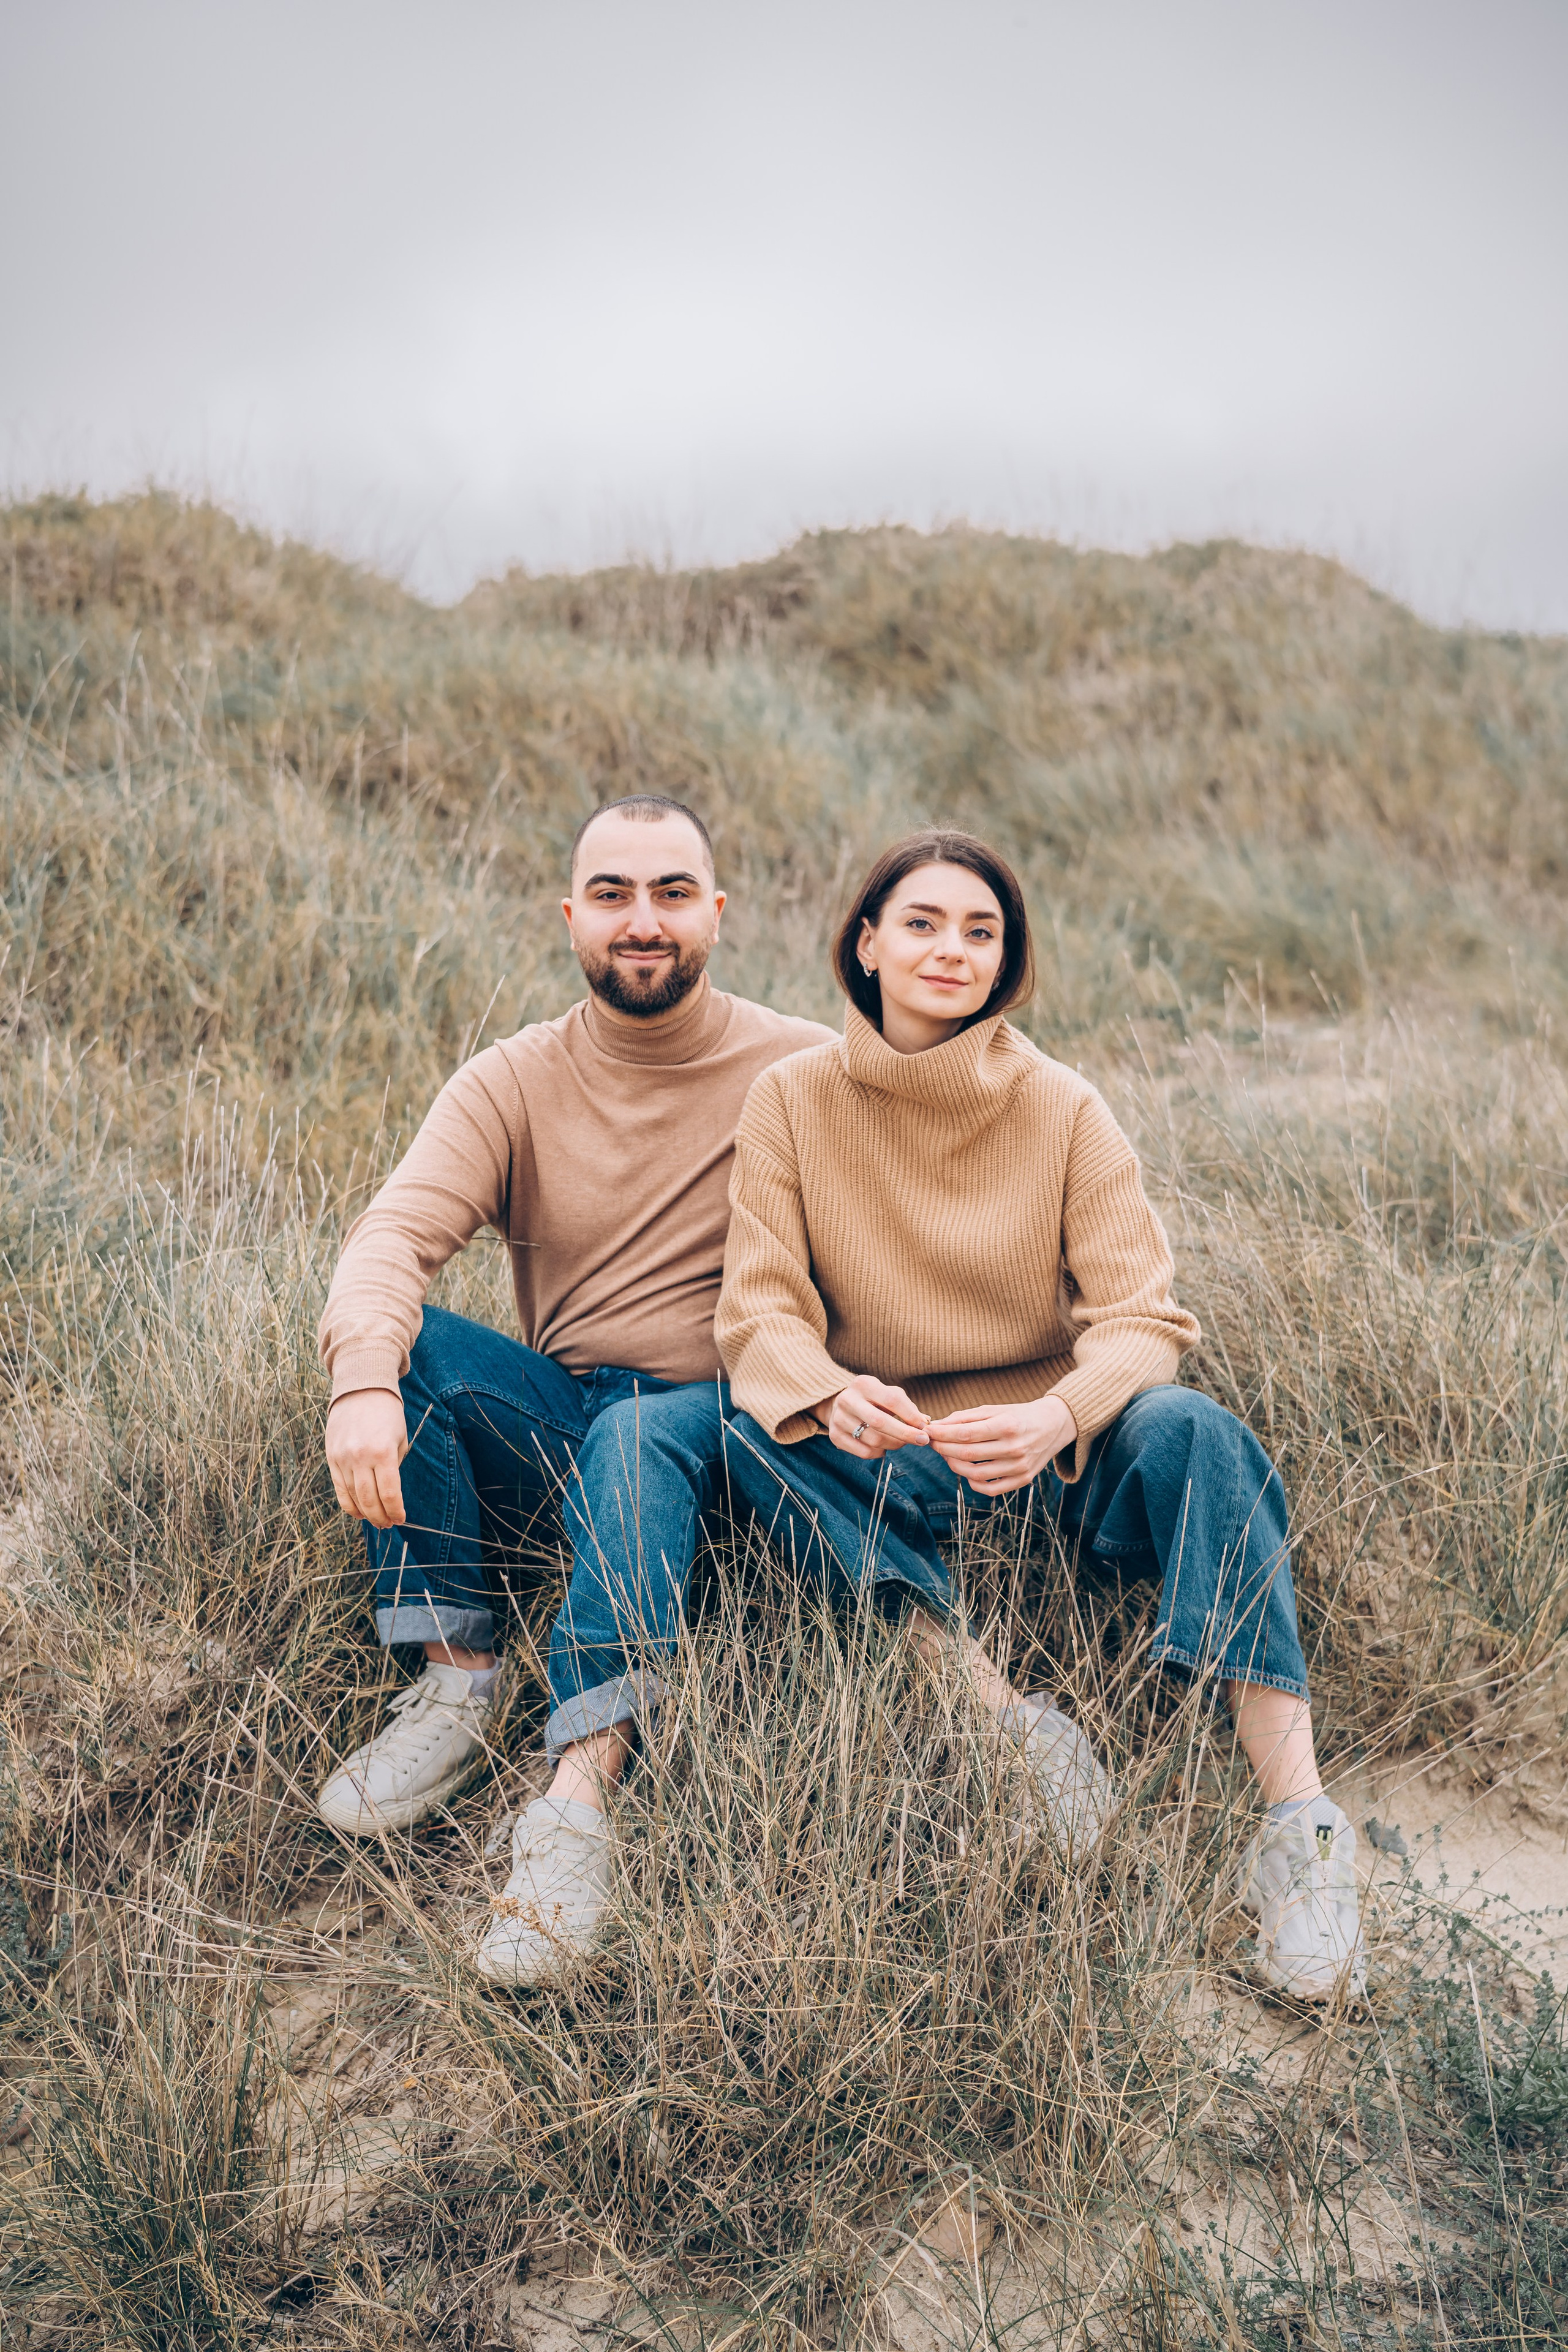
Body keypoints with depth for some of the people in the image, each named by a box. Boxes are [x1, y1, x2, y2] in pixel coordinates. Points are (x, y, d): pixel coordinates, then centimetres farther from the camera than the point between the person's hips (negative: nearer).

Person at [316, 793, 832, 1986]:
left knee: (635, 1438, -35)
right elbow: (394, 1234, -14)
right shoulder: (514, 1083, 2)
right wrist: (364, 1382, -35)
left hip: (720, 1426, -3)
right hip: (556, 1417, 3)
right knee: (397, 1340, -22)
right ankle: (459, 1678, -16)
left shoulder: (804, 1073, -1)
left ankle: (581, 1795, -39)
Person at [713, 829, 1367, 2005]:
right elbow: (759, 1311, -9)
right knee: (753, 1433, -29)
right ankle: (1007, 1714, -32)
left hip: (1052, 1442, 0)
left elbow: (1142, 1318, -12)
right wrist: (831, 1396, -33)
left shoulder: (1064, 1108, -5)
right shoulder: (795, 1099, -4)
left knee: (1187, 1426, -30)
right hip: (886, 1460, 1)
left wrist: (1055, 1418, -34)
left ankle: (1300, 1820, -32)